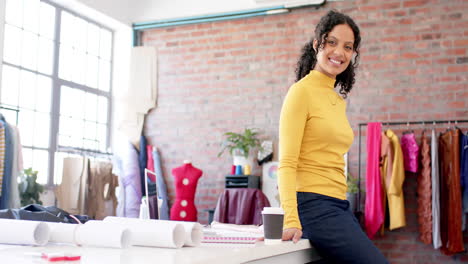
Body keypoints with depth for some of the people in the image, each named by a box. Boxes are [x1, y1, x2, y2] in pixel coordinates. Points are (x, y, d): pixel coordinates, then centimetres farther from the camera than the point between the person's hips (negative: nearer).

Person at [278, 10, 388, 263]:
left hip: (339, 206, 8)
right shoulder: (302, 91, -7)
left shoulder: (339, 100, 17)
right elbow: (287, 163, -14)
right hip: (315, 205, -8)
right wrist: (291, 220, -24)